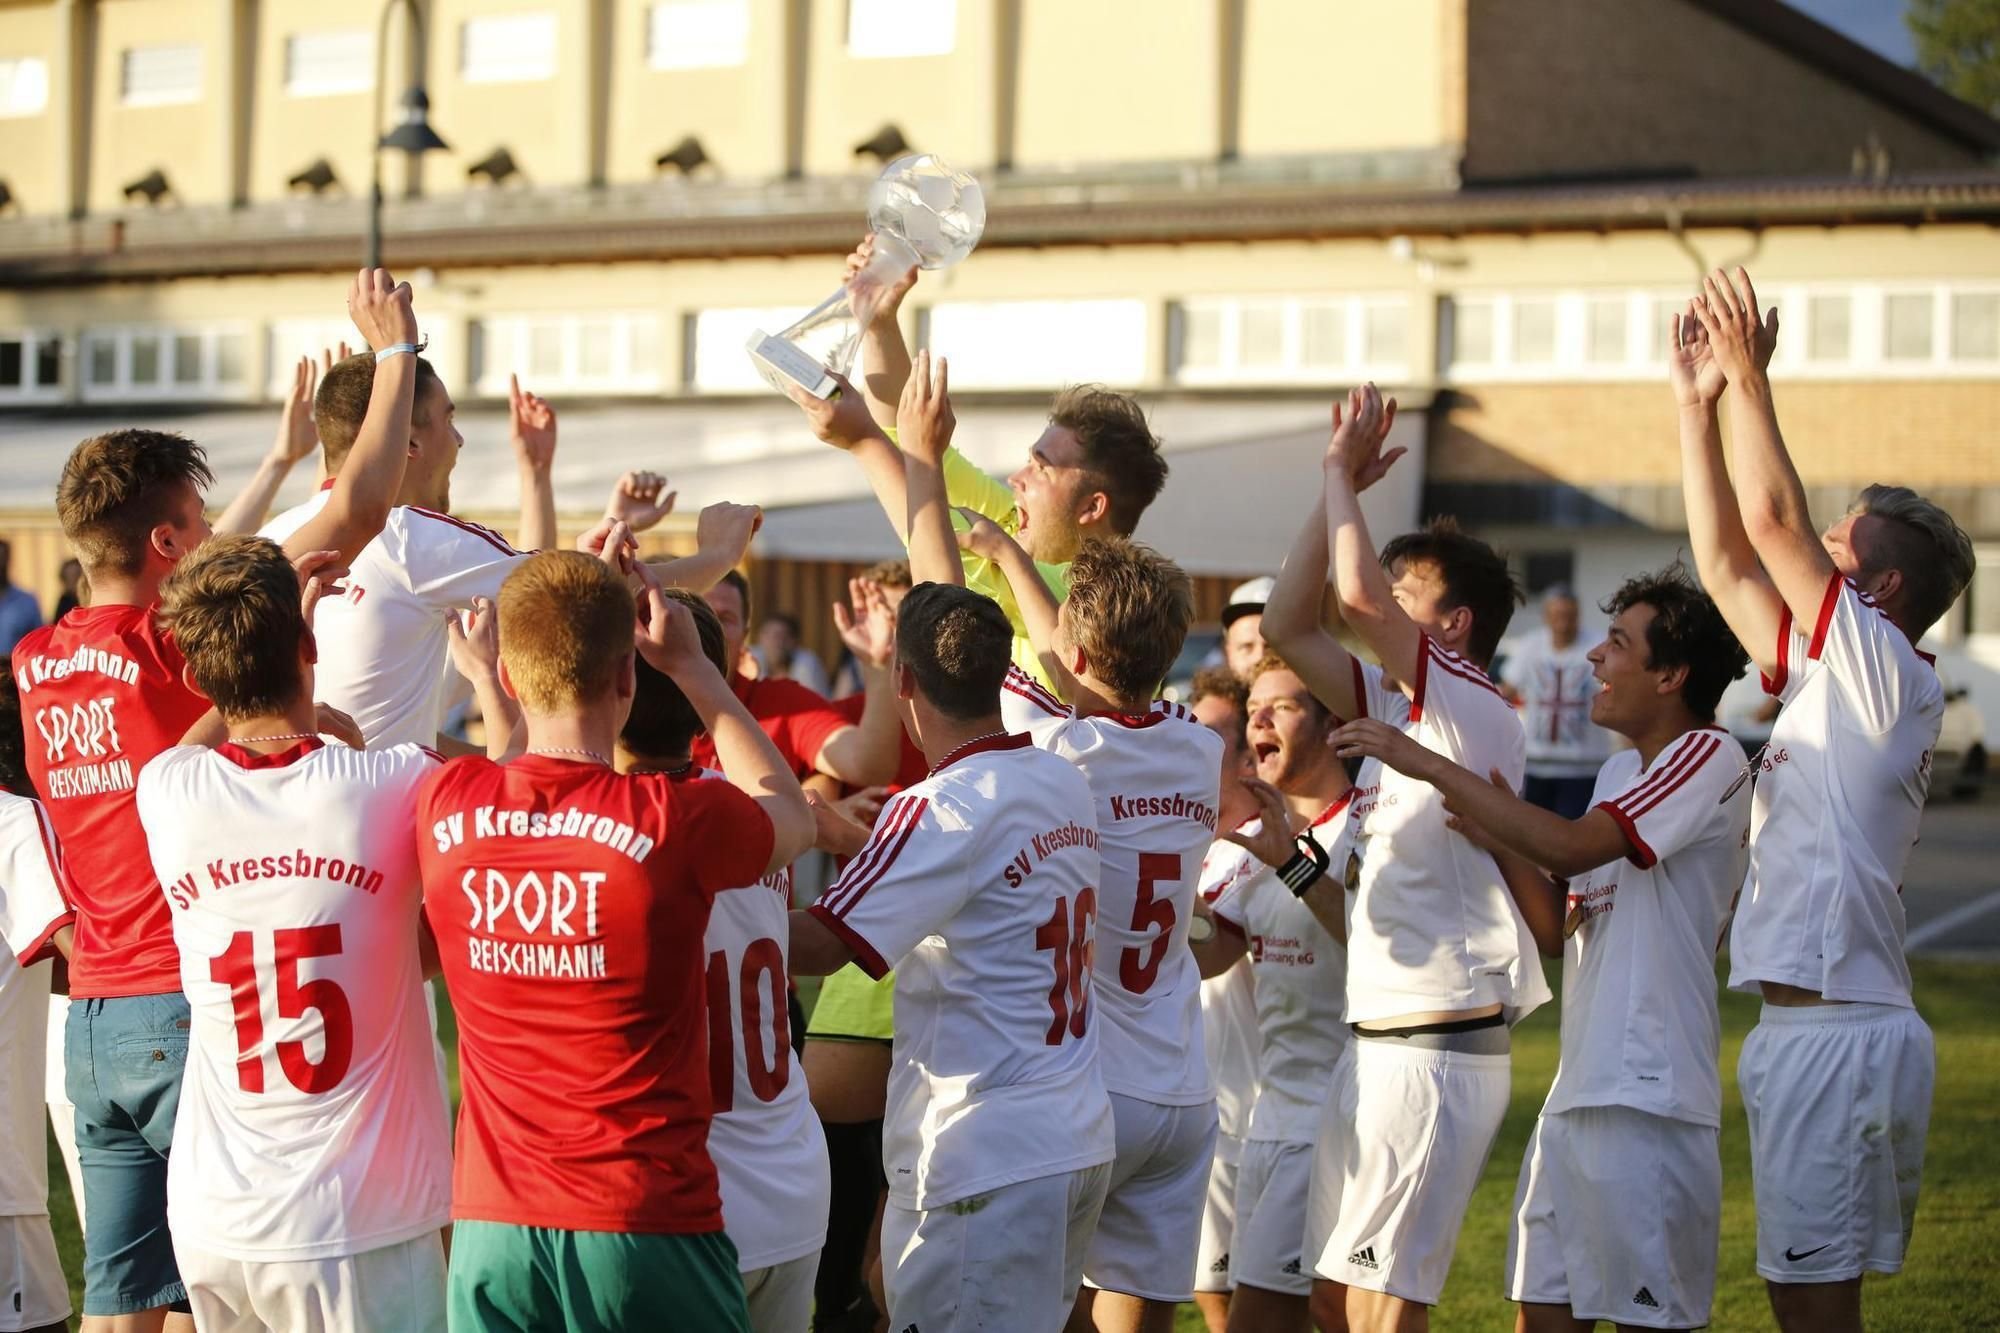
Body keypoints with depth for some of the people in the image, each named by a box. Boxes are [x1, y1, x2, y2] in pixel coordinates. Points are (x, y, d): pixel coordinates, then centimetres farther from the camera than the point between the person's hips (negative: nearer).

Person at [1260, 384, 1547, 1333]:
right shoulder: (1395, 710, 14)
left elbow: (1357, 594, -23)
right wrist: (1338, 486, 11)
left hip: (1437, 1048, -9)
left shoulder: (1478, 714, -12)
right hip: (1376, 1040, 9)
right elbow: (1285, 626, 14)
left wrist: (1345, 475, -9)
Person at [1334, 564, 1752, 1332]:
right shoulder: (1619, 772, 18)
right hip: (1577, 1094, 9)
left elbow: (1572, 846, -23)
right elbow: (1561, 931, 18)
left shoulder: (1709, 759, -10)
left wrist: (1432, 765, -19)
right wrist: (1497, 839, 2)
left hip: (1649, 1101, -9)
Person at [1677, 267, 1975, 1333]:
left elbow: (1773, 519, -14)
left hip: (1839, 1033, -10)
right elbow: (1726, 563, 18)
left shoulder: (1890, 675, -8)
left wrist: (1750, 375, -6)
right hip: (1812, 1029, 10)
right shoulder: (1833, 678, 17)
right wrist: (1698, 404, 16)